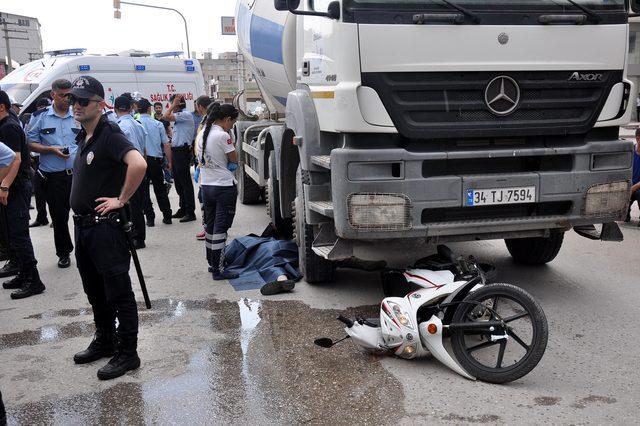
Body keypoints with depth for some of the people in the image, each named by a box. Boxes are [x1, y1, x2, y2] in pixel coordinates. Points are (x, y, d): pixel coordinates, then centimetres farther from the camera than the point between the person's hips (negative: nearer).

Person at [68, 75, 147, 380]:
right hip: (83, 226, 10)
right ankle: (104, 340, 34)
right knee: (95, 291, 19)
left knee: (118, 293, -1)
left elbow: (138, 164, -34)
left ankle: (127, 353, 9)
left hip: (106, 226, -10)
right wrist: (80, 215, 18)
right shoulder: (83, 137, 13)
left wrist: (121, 199, -24)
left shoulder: (109, 135, -16)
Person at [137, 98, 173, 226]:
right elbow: (166, 145, 1)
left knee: (144, 190, 7)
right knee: (160, 189, 13)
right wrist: (169, 162, 10)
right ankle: (167, 216, 15)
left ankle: (150, 218, 7)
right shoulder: (158, 124, -1)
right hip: (156, 160, 2)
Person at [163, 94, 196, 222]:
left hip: (183, 151, -10)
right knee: (178, 182, 15)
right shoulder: (179, 116, 17)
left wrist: (174, 105, -10)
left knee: (185, 183, -5)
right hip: (176, 151, 10)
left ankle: (190, 212, 0)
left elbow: (166, 117, -24)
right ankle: (183, 209, 24)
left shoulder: (186, 114, -13)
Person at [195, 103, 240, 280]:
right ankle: (218, 270, 1)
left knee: (210, 225, 17)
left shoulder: (202, 134, 7)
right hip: (224, 187, -8)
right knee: (220, 228, -3)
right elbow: (234, 159, -8)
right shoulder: (223, 136, -17)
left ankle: (212, 263, 27)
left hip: (206, 185, 8)